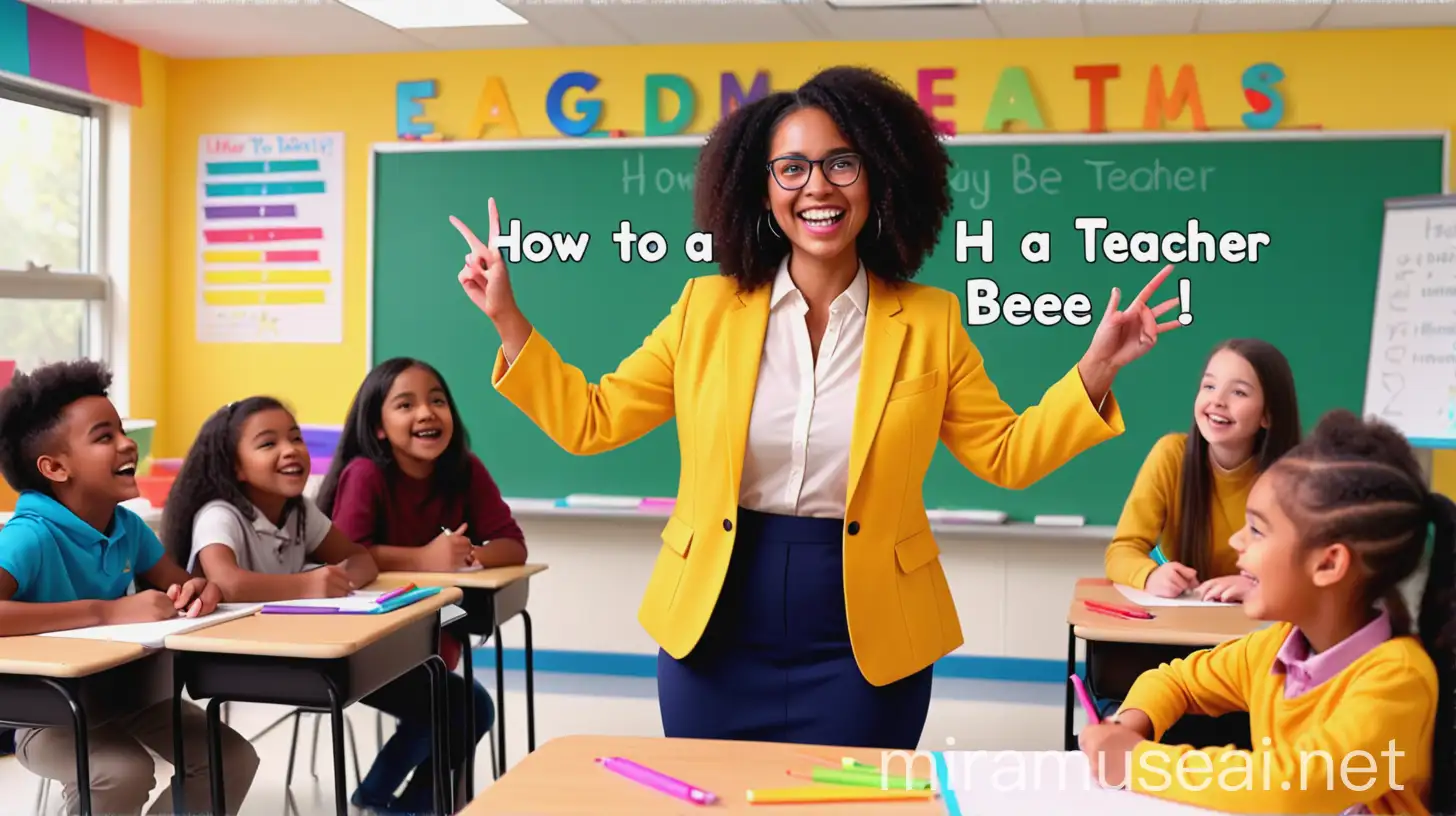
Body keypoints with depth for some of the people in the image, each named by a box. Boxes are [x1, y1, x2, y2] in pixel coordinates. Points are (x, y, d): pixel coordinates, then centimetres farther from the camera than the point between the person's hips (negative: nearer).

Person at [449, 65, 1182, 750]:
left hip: (862, 647, -1)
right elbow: (591, 421, 4)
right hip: (715, 637, 1)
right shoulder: (708, 307, 0)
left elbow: (1006, 456, 3)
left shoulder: (929, 322, -1)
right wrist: (508, 320, -3)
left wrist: (1094, 370, -9)